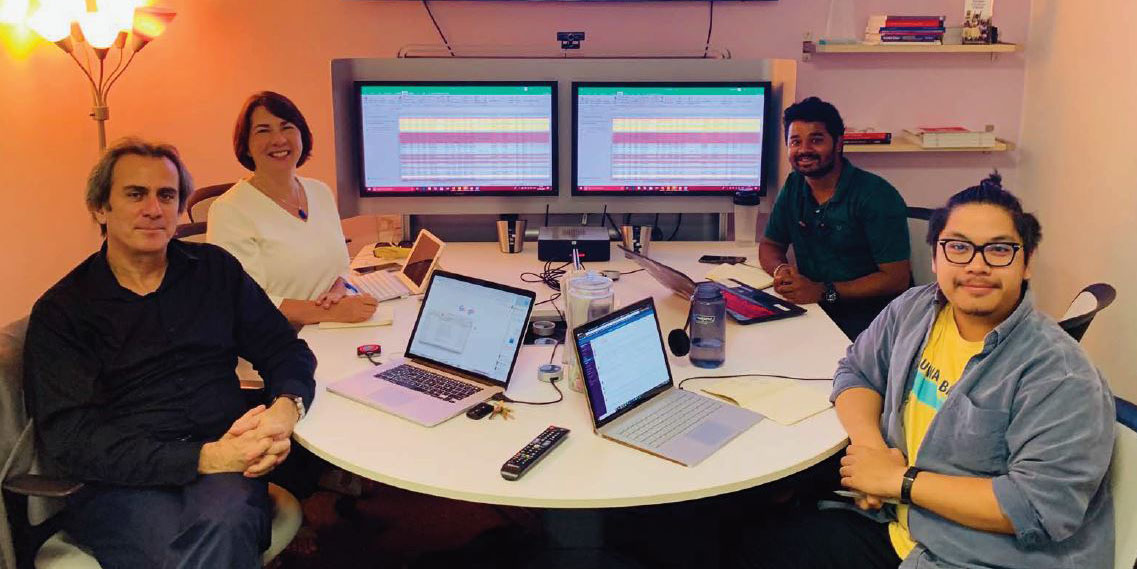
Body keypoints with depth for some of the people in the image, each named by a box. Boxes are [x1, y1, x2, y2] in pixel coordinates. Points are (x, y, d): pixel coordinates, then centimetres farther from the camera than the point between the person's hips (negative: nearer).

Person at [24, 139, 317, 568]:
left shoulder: (216, 270, 15)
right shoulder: (60, 311, 5)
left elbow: (286, 350, 14)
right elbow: (70, 438, -6)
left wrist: (286, 408, -12)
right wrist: (204, 457, -19)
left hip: (225, 465, 2)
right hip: (119, 484, -1)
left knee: (224, 526, -34)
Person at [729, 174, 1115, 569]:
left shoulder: (1060, 374, -18)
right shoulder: (914, 310, 2)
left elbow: (1044, 508, -24)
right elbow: (855, 371, 13)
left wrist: (900, 480, -20)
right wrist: (871, 445, -9)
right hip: (895, 530, 7)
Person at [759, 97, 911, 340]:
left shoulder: (877, 196, -12)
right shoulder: (794, 187, 7)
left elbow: (897, 278, -15)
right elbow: (770, 245, 17)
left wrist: (822, 291, -23)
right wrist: (781, 270, -9)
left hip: (867, 316, -6)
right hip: (813, 309, 6)